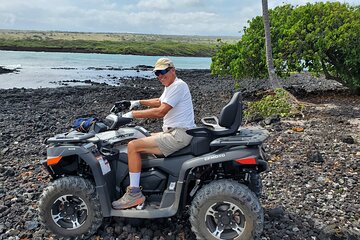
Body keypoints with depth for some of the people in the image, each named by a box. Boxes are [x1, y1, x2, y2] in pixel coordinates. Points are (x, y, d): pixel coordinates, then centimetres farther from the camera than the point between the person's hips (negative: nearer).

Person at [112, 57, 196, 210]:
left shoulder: (178, 85, -15)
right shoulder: (170, 86, 18)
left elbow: (160, 112, -23)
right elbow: (159, 102, 37)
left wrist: (133, 114, -17)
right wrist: (139, 102, 26)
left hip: (179, 134, -11)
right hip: (171, 132, 11)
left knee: (133, 146, -17)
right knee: (141, 139, 22)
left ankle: (134, 193, -11)